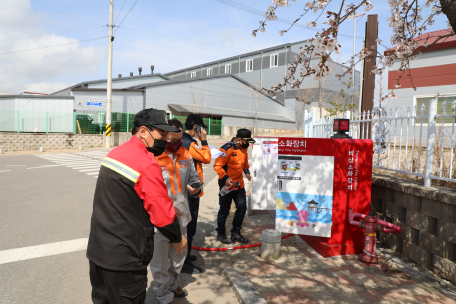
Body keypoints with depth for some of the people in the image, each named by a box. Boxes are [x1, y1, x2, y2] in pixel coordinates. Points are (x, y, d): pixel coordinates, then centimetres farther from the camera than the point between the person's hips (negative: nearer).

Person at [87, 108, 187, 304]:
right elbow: (163, 217, -21)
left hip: (96, 249, 8)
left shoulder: (115, 153, 4)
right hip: (124, 258, -8)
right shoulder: (147, 165, -23)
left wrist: (169, 209, 7)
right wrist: (178, 239, -3)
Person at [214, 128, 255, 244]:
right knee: (224, 210, 6)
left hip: (239, 184, 8)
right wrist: (225, 178, -28)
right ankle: (221, 234, 26)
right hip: (227, 184, -8)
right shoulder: (227, 149, -20)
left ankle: (236, 233, 29)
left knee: (242, 208, 13)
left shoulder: (243, 148, 6)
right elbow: (217, 166, -20)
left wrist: (247, 172, 4)